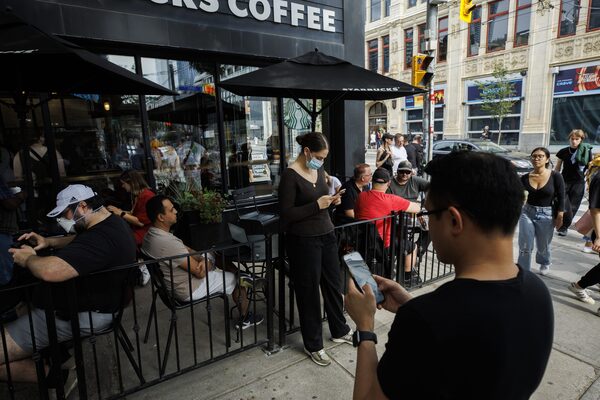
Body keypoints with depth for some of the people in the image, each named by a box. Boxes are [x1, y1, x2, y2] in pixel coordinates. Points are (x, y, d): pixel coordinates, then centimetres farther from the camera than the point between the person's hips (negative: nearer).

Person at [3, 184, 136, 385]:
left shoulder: (101, 238, -32)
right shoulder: (111, 223, 3)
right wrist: (48, 241, 6)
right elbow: (79, 241, 24)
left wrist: (28, 258, -18)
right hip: (93, 300, 11)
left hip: (85, 315, -11)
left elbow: (50, 271, -41)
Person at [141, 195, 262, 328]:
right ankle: (244, 319, 26)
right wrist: (208, 263, -6)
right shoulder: (168, 242, -36)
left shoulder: (152, 233, -6)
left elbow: (184, 249, 2)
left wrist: (203, 259, -15)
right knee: (237, 279, 6)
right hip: (189, 289, -9)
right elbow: (200, 273, -27)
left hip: (172, 284, 9)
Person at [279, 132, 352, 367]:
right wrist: (317, 205, -21)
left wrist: (332, 201, -2)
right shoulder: (290, 175, -14)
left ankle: (340, 331, 39)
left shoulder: (318, 170, 8)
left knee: (333, 284, 17)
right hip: (303, 241, -7)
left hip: (326, 235, 7)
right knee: (309, 292, 7)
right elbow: (286, 214, -17)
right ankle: (313, 345, 25)